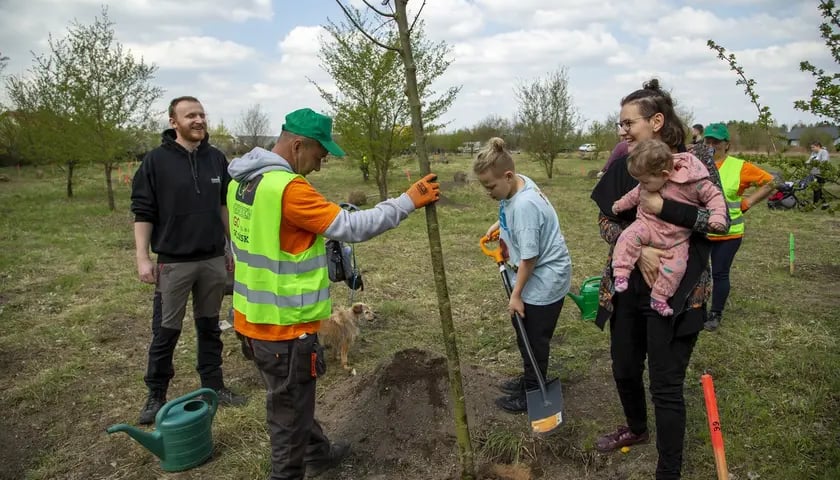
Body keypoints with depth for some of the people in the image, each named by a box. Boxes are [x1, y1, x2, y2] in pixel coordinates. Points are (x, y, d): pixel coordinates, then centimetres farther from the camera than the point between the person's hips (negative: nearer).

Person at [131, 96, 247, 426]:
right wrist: (143, 257, -10)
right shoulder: (157, 160, -7)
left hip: (213, 259, 3)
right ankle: (156, 396, 22)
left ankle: (213, 386, 27)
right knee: (165, 332, 6)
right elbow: (143, 212, -6)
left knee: (209, 327, 14)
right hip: (173, 262, -3)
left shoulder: (217, 158, 4)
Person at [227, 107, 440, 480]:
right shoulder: (287, 187, -24)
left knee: (292, 398, 26)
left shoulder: (241, 180, 6)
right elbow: (351, 227, -22)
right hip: (284, 324, -10)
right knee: (289, 410, 9)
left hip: (254, 316, 10)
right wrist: (408, 201, -14)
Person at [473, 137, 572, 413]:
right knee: (523, 332, 23)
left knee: (534, 340, 7)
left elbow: (529, 257, -26)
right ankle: (529, 379, 42)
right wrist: (498, 226, 6)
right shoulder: (516, 184, -4)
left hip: (544, 281, -9)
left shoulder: (524, 205, -32)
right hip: (530, 276, 10)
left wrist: (516, 295, -16)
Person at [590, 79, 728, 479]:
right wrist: (637, 248, -17)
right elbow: (605, 221, 1)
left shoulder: (696, 160, -9)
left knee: (666, 385, 1)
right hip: (627, 287, 5)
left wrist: (664, 208, -22)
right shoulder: (623, 165, 1)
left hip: (676, 292, -4)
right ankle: (637, 428, 49)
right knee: (624, 369, 19)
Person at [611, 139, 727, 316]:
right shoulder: (650, 182, -4)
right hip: (647, 224, 2)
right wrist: (621, 204, 24)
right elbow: (635, 194, 16)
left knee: (675, 267, -13)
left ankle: (659, 298, 4)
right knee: (628, 237, -26)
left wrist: (717, 216, -25)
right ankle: (621, 274, -21)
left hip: (676, 238, -2)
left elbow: (714, 196, -11)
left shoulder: (693, 183, -20)